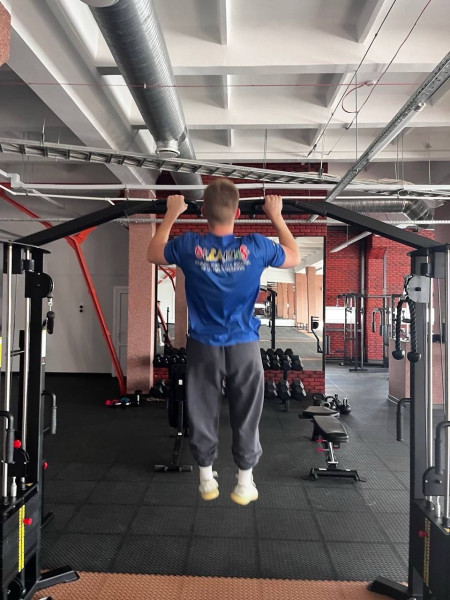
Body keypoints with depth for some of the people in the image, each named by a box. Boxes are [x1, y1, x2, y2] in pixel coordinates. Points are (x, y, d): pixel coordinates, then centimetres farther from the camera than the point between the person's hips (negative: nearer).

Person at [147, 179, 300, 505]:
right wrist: (276, 216, 12)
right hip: (244, 346, 0)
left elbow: (153, 254, 9)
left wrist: (171, 215, 15)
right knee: (246, 416, 13)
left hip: (203, 346, 1)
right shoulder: (256, 246, -15)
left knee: (203, 414, 16)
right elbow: (294, 257, 6)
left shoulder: (189, 246, -13)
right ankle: (245, 483, 25)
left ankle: (207, 479, 30)